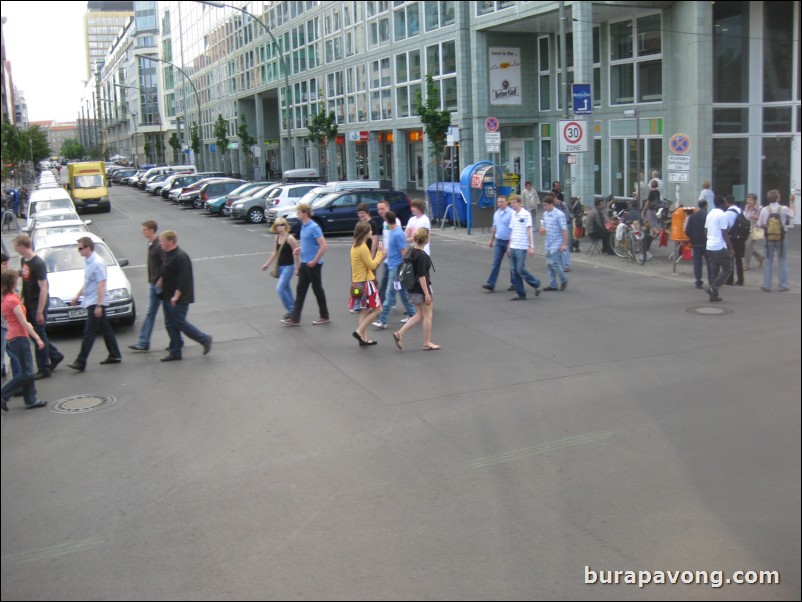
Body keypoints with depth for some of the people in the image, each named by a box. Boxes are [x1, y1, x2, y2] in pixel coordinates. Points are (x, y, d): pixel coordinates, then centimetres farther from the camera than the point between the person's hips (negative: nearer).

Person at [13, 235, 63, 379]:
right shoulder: (23, 260, 7)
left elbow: (43, 289, -20)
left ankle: (44, 369, 8)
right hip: (28, 304, 8)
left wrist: (40, 312, -21)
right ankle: (55, 355, 31)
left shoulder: (38, 264, -19)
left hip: (38, 304, -8)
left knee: (39, 335, -1)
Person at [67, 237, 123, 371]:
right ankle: (115, 355, 22)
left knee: (89, 332, -8)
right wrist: (77, 296, 26)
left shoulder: (97, 263, -18)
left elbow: (102, 285, -22)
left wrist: (98, 305, -24)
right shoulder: (88, 262, 11)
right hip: (91, 302, 9)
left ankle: (81, 362, -8)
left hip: (96, 302, -9)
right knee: (105, 329, 14)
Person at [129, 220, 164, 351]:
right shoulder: (151, 245, 11)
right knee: (150, 313, 8)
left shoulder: (159, 246, -18)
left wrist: (161, 280, -21)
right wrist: (152, 281, 14)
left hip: (160, 284, -9)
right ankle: (143, 342, 10)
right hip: (153, 284, 9)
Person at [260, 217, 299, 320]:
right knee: (286, 288, 14)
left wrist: (298, 268, -14)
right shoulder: (277, 237, 6)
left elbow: (296, 254, -15)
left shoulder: (290, 238, -16)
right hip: (280, 266, 8)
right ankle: (292, 309, 25)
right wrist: (267, 264, 18)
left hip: (288, 267, -8)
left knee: (280, 288, -14)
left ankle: (291, 309, -3)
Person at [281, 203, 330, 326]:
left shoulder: (314, 227, -18)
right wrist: (300, 248, 6)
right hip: (304, 263, 9)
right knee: (300, 290, 8)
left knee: (317, 290, 4)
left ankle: (324, 317, 18)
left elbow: (323, 246, -22)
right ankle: (295, 318, 10)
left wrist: (314, 261, -20)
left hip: (313, 264, -9)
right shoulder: (303, 226, 9)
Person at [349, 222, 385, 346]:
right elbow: (372, 265, -15)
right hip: (366, 282, -9)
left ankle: (364, 338, 13)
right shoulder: (363, 248, -18)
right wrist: (380, 252, -5)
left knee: (364, 310, 13)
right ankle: (359, 331, -6)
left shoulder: (355, 246, 11)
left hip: (357, 282, 9)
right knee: (377, 309, -1)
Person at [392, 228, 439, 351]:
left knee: (420, 315, 16)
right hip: (421, 289, -9)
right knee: (428, 315, 6)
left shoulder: (412, 252, 6)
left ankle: (399, 333, 5)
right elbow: (421, 276, -22)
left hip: (413, 289, 9)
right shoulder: (422, 255, -20)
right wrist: (427, 293, -19)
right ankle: (427, 343, 16)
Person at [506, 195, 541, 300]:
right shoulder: (513, 215, 14)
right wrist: (509, 247, 18)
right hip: (513, 247, 7)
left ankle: (536, 284, 13)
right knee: (514, 271, 5)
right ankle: (520, 294, 11)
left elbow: (529, 231, -10)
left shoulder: (525, 214, -7)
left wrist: (530, 247, -15)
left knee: (520, 270, -7)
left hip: (521, 248, -7)